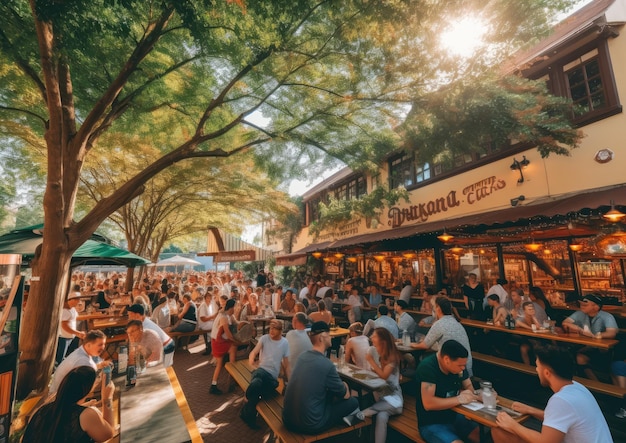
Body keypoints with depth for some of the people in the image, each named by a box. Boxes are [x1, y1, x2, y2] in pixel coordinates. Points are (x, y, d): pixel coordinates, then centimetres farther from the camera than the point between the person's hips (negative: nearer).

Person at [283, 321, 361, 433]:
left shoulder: (303, 356, 0)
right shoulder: (327, 364, -22)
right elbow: (343, 393, -4)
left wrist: (341, 386, 11)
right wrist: (344, 386, 17)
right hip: (310, 425, -7)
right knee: (353, 402, 7)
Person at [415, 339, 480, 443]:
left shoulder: (458, 363, -6)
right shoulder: (427, 367, -27)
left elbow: (469, 387, 8)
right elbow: (428, 404, -31)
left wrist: (466, 393, -15)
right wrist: (459, 399, -25)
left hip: (454, 417, 7)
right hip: (431, 424, -6)